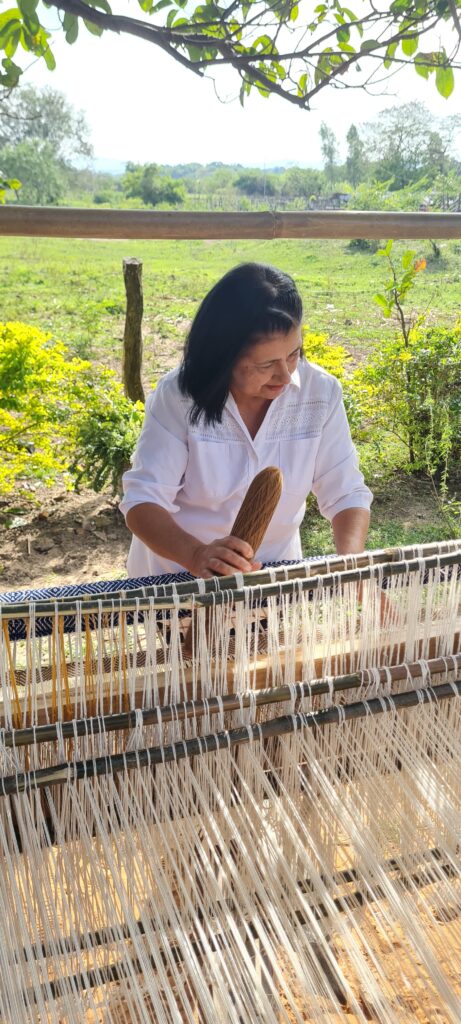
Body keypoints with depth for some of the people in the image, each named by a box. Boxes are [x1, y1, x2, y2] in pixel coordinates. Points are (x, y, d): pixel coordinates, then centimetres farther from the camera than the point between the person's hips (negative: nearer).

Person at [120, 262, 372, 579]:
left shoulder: (321, 393, -9)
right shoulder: (178, 396, -15)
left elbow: (346, 494, -6)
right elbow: (143, 502, -17)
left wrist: (351, 565, -25)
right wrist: (197, 555, -35)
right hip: (178, 572, -1)